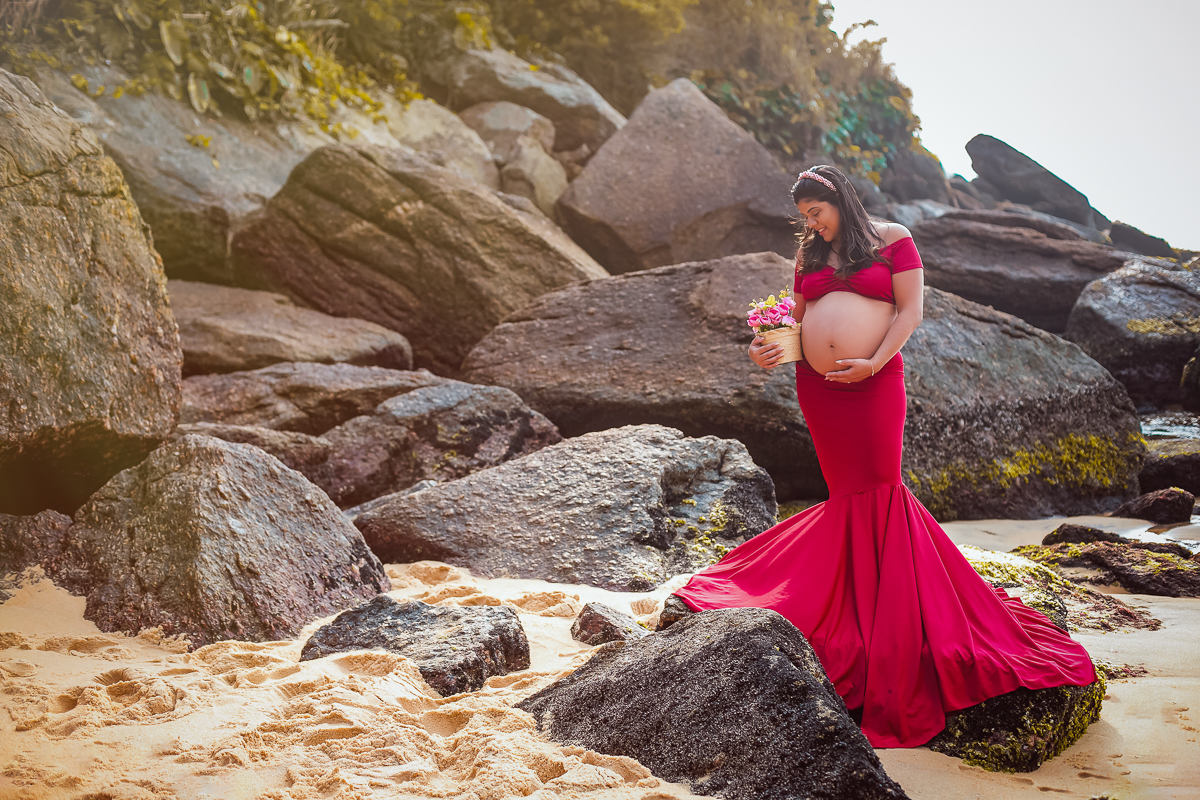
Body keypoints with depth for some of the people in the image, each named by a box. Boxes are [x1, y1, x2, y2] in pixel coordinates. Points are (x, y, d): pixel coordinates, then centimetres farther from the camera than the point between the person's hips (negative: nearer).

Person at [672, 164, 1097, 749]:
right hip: (816, 386, 4)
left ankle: (894, 633, 2)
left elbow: (910, 310, -4)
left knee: (879, 488, -5)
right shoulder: (809, 254, 16)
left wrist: (874, 361, -15)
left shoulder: (892, 240, 2)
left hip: (874, 382, -4)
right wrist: (770, 347, -1)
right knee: (848, 489, 5)